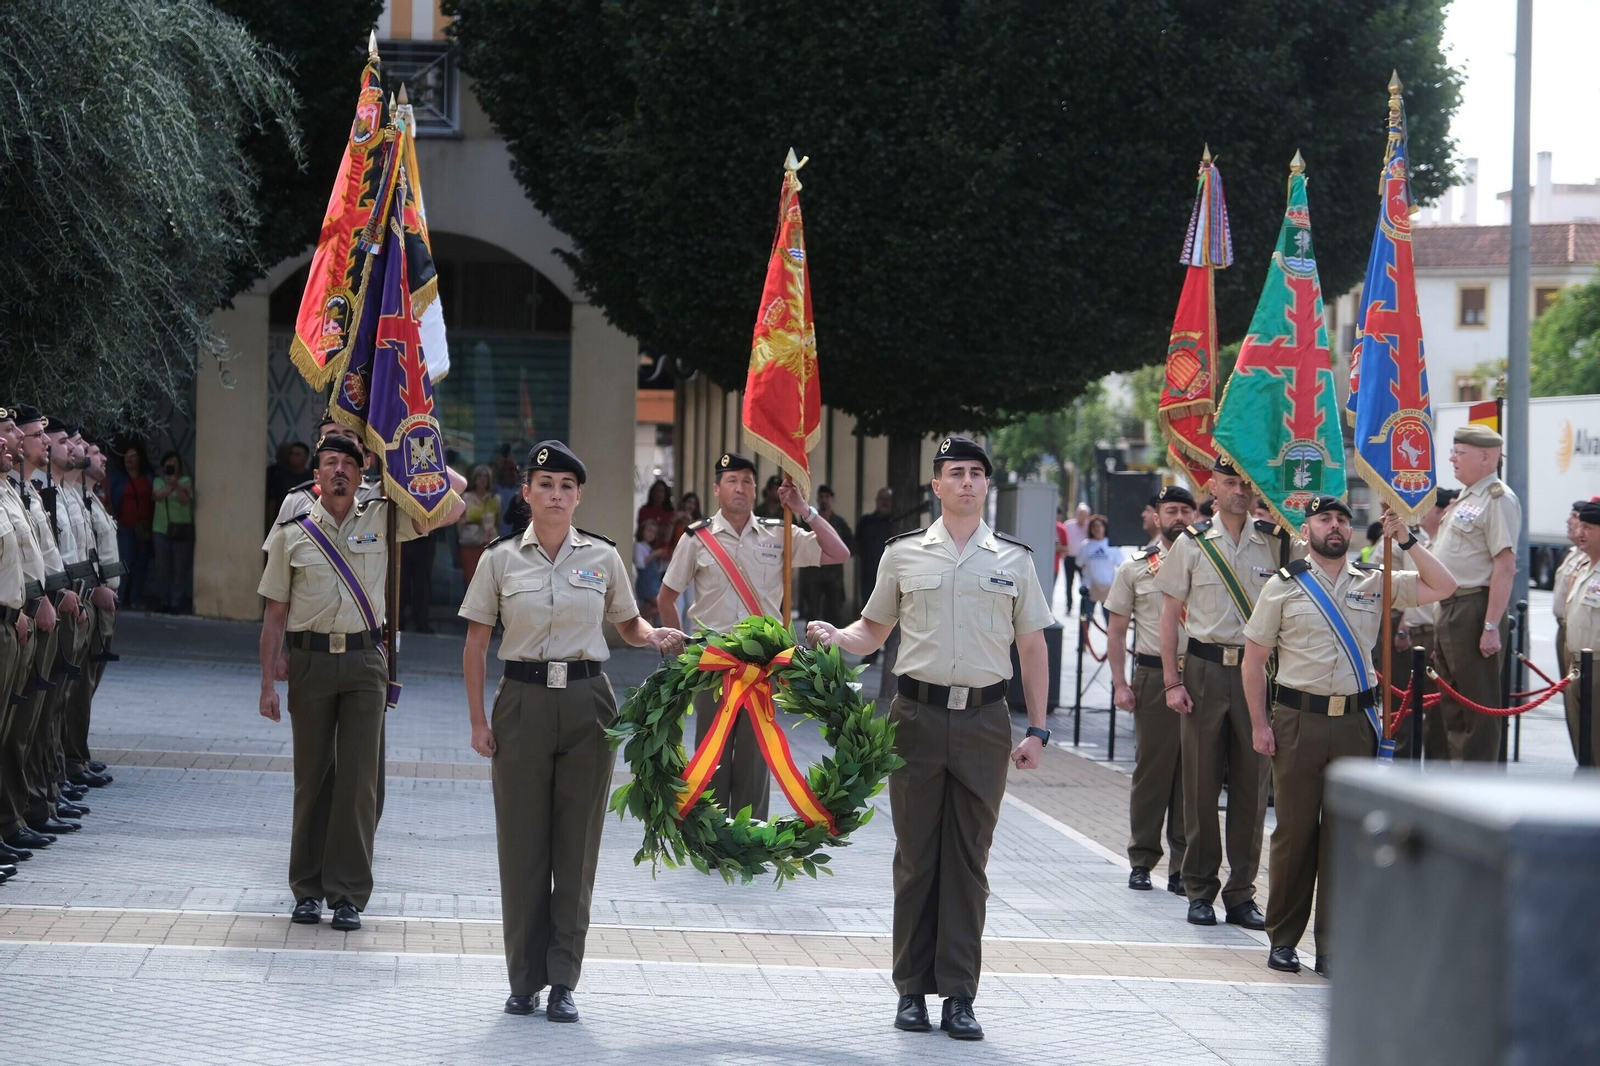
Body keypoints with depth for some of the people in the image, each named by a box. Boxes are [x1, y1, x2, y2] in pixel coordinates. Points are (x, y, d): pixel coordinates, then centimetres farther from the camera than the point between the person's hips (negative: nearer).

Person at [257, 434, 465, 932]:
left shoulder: (382, 521, 6)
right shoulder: (291, 533, 5)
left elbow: (455, 498, 6)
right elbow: (275, 612, 7)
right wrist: (268, 682, 2)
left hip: (364, 661, 0)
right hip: (309, 660, 0)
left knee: (359, 777, -2)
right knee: (312, 776, 5)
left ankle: (349, 893, 3)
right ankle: (308, 889, 14)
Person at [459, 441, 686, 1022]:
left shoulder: (602, 558, 5)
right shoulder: (501, 559, 2)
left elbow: (628, 624, 16)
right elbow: (475, 645, 5)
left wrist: (658, 638, -6)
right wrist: (478, 721, -1)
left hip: (586, 702, 1)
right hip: (523, 702, -1)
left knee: (577, 843, 2)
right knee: (522, 843, 2)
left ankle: (562, 980, 9)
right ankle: (524, 979, 11)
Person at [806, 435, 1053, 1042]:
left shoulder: (1013, 559, 8)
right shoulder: (903, 555, 6)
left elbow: (1032, 649, 11)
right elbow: (873, 632, 15)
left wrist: (1036, 729, 5)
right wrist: (833, 637, -7)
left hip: (984, 719, 0)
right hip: (917, 717, 0)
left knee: (968, 860, 2)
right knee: (916, 857, 3)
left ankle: (959, 996, 5)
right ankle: (912, 991, 10)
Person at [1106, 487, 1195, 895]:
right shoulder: (1136, 567, 7)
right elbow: (1116, 629, 8)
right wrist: (1120, 683, 0)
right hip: (1153, 675, -1)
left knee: (1191, 771, 2)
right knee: (1152, 768, 3)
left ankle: (1183, 865, 8)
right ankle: (1142, 860, 12)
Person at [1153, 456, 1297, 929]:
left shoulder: (1279, 543, 5)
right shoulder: (1192, 544, 5)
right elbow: (1170, 615, 5)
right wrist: (1172, 681, -2)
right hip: (1204, 669, 0)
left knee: (1252, 783, 2)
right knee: (1201, 781, 2)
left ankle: (1241, 893, 11)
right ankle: (1200, 890, 13)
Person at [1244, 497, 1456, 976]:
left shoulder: (1376, 583, 9)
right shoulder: (1284, 587, 4)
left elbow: (1443, 587, 4)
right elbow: (1254, 657, 5)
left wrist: (1407, 540, -2)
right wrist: (1259, 724, -2)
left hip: (1355, 722, 2)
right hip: (1298, 720, -2)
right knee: (1294, 831, 1)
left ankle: (1332, 946, 8)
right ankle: (1283, 940, 12)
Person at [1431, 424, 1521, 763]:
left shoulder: (1498, 499, -14)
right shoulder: (1465, 498, 17)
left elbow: (1505, 566, -21)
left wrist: (1491, 626, -25)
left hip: (1475, 608, -10)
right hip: (1450, 608, 10)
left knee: (1478, 704, -5)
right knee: (1452, 704, 16)